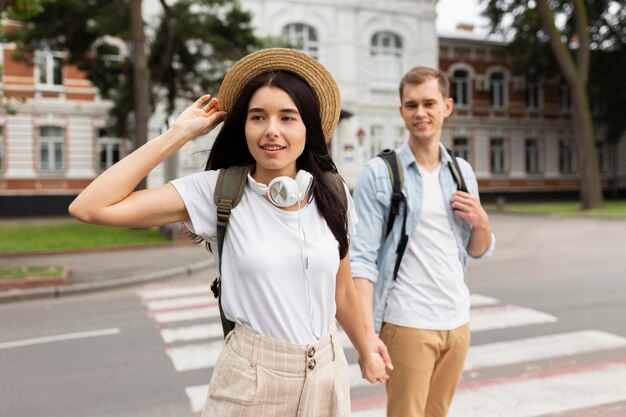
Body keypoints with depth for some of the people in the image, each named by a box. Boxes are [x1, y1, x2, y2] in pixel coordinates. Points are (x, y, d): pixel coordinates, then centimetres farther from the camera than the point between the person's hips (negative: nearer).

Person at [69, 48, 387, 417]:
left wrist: (367, 353, 20)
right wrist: (181, 133, -17)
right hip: (250, 377, -2)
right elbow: (91, 208, -21)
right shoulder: (218, 190, -13)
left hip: (328, 375, 3)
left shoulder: (333, 195, -5)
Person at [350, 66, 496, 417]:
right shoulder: (379, 173, -8)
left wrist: (481, 221, -7)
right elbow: (362, 257, -13)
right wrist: (368, 332, -21)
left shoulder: (463, 171, 8)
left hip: (458, 320, 5)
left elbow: (480, 251, 15)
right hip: (407, 323, -5)